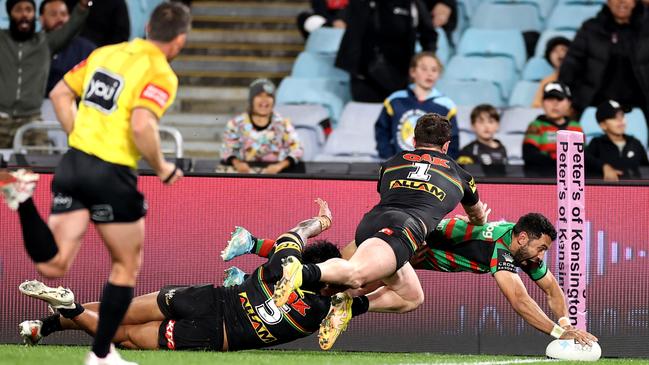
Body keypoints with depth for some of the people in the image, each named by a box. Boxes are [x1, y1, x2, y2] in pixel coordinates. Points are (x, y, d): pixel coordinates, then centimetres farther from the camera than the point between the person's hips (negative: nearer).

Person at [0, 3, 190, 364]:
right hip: (112, 176, -6)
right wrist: (162, 169, -9)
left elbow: (60, 93, 17)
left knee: (53, 266, 3)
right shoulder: (161, 74, -10)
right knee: (127, 267, 15)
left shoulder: (105, 53, 12)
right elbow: (141, 125, -23)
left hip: (73, 163, 6)